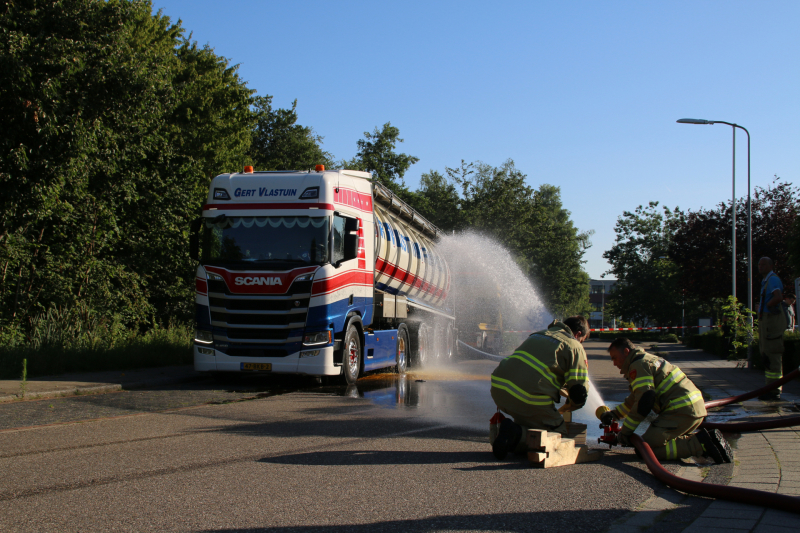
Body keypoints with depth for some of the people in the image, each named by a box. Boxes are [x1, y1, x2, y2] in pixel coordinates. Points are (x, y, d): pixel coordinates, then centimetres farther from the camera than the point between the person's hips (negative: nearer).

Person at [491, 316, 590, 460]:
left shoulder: (538, 335, 29)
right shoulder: (574, 347, 7)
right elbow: (580, 388, 1)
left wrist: (561, 391, 45)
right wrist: (570, 406, 24)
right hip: (530, 397, -7)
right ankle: (516, 434, -17)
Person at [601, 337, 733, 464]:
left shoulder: (638, 365, -7)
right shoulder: (647, 359, 25)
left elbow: (643, 402, -15)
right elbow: (635, 398, 36)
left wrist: (625, 432, -8)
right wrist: (614, 414, 32)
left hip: (682, 411, -10)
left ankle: (699, 444, -16)